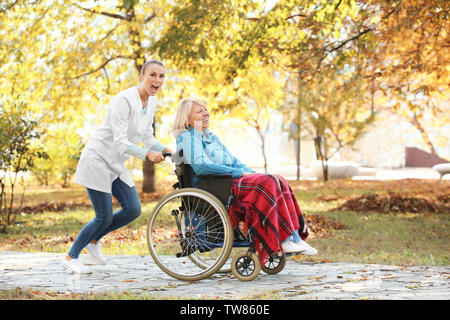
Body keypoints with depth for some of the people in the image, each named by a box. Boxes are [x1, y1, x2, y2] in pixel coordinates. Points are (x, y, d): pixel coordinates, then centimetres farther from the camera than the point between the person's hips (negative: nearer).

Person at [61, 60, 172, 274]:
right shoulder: (124, 100, -23)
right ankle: (70, 257, 13)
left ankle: (93, 240, 21)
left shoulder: (151, 102, 4)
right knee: (104, 218, -6)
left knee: (133, 210, -1)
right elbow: (120, 142, -28)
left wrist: (167, 151, -4)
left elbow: (148, 138, 13)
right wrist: (147, 154, -39)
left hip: (116, 165, 8)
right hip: (97, 160, -8)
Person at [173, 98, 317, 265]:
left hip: (229, 181, 9)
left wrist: (251, 173, 3)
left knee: (277, 180, -12)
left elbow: (233, 161, 25)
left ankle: (295, 237, -20)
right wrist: (240, 173, -18)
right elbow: (200, 165, -19)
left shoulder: (211, 136, 26)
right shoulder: (187, 137, -3)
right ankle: (285, 240, -27)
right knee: (268, 183, -26)